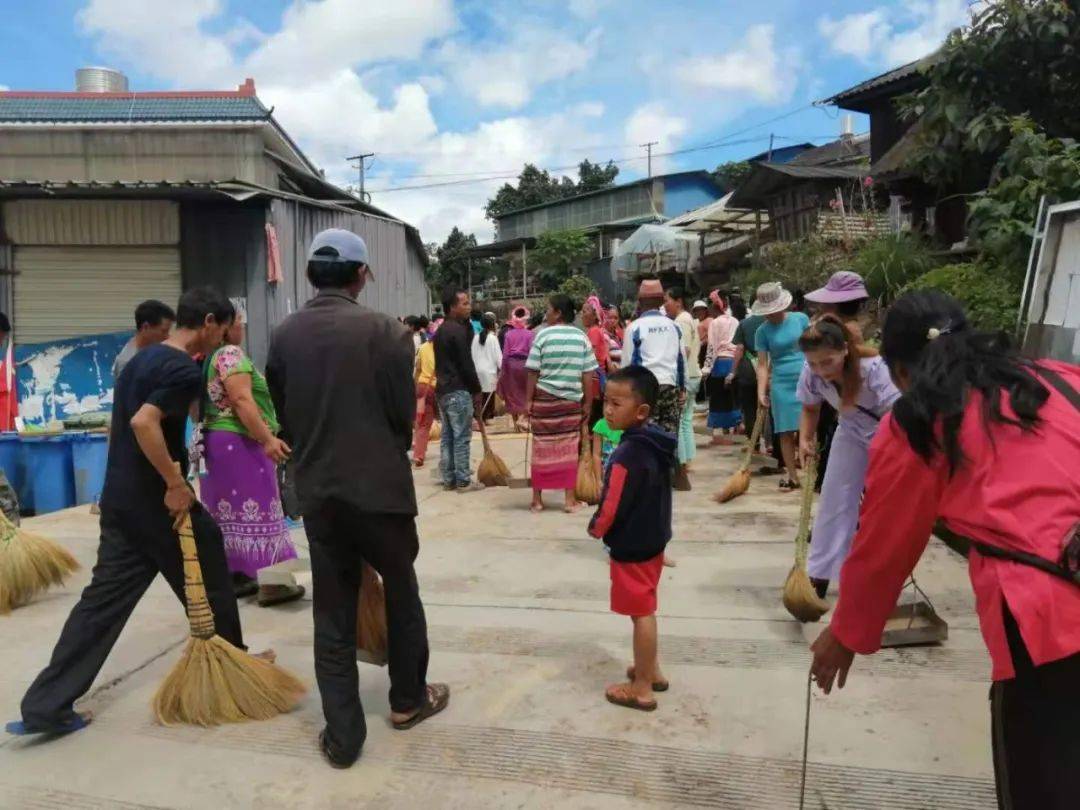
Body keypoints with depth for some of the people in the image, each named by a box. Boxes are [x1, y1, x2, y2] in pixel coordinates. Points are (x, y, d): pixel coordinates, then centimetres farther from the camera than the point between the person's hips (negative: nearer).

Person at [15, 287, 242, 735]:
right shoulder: (184, 369, -17)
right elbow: (143, 422, -29)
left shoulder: (140, 360, 14)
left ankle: (46, 704, 8)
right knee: (210, 587, 11)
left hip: (118, 499, 8)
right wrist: (175, 483, -24)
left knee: (103, 598, 9)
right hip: (157, 501, -8)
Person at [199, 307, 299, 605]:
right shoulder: (231, 354, -15)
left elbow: (203, 404, 18)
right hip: (239, 442, -9)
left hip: (215, 440, 10)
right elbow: (242, 400, -25)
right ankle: (270, 584, -1)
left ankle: (233, 575, 20)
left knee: (229, 510, 13)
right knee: (256, 508, -5)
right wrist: (267, 439, -29)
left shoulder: (208, 358, 14)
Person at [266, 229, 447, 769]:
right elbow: (405, 415, -8)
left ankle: (342, 737, 17)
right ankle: (408, 700, 35)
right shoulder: (385, 332, -13)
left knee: (332, 615, 11)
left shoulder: (283, 336, -1)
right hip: (380, 485, -3)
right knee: (401, 592, 19)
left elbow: (283, 415, 6)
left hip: (317, 491, 3)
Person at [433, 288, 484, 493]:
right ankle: (463, 481, 1)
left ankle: (449, 479, 16)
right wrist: (476, 390, -8)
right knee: (462, 437, -3)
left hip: (442, 389, 9)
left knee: (448, 436, 11)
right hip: (458, 390, -9)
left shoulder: (440, 330, 15)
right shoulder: (458, 330, -14)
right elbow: (466, 364, -16)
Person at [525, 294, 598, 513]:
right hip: (572, 400, 1)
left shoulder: (543, 335, -5)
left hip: (544, 398, -1)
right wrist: (588, 404, 7)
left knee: (542, 448, 7)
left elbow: (533, 373, -6)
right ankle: (570, 499, 11)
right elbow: (588, 375, 0)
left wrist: (528, 400, 1)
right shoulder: (582, 337, 1)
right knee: (569, 449, 8)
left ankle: (537, 499, 15)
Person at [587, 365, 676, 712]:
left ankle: (641, 688, 18)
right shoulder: (657, 444, 1)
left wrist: (596, 527, -3)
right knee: (645, 611, 22)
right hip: (652, 539, 9)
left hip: (631, 547, -9)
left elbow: (613, 506, -23)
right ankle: (651, 670, 37)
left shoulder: (628, 454, -28)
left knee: (640, 614, 4)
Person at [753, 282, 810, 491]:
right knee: (786, 432, 2)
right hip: (782, 384, 1)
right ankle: (792, 476, 9)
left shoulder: (800, 319, -1)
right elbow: (762, 364, -1)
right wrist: (761, 392, -10)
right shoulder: (763, 331, 0)